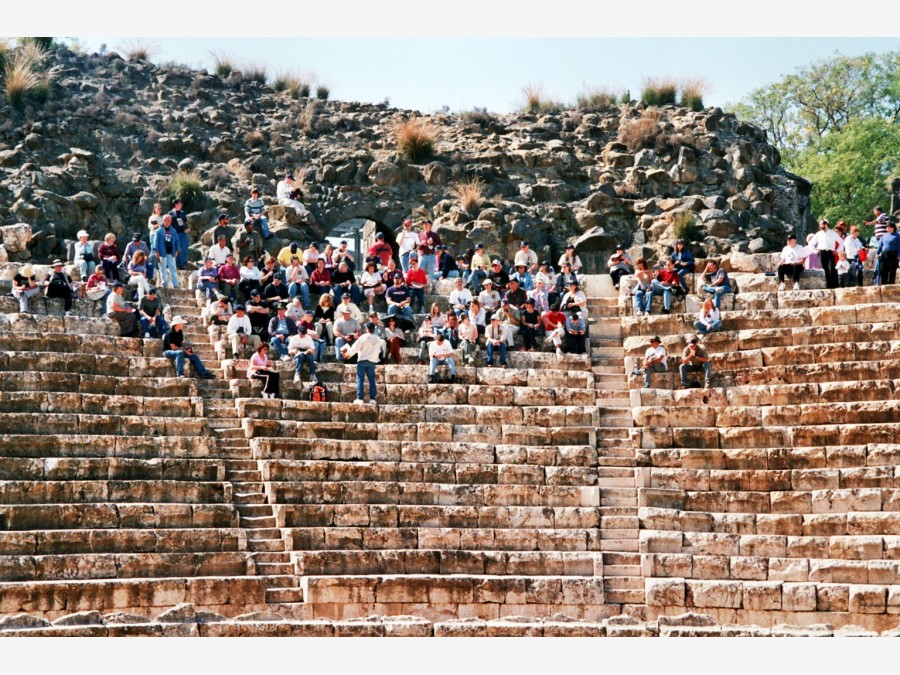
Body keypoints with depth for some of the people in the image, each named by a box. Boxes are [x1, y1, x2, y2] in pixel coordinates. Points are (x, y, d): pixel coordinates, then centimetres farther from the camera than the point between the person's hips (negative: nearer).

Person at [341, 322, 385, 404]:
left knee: (360, 379, -2)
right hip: (372, 361, 4)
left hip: (362, 360, -4)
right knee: (372, 380, 6)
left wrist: (348, 354, 5)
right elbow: (379, 350, 14)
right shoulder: (378, 339, 6)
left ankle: (359, 398, -9)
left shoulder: (363, 337, -9)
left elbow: (355, 348, -8)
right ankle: (373, 398, 0)